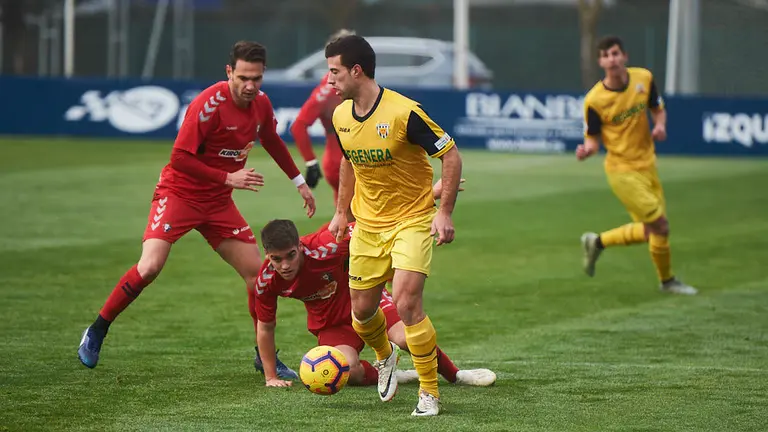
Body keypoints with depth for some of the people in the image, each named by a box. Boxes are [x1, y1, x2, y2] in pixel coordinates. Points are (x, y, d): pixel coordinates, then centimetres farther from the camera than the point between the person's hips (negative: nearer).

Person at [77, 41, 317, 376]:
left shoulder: (261, 103, -1)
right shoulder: (209, 104, -23)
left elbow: (272, 142, 21)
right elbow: (180, 158, -23)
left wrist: (299, 182, 28)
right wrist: (228, 178, -24)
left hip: (218, 202, 7)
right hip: (179, 193, -6)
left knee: (256, 271, 2)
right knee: (150, 267, -22)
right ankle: (96, 333, -4)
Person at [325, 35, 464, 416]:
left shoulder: (404, 112, -22)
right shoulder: (341, 116, -2)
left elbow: (451, 156, -15)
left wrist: (444, 212, -19)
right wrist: (341, 212, 17)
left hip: (412, 221, -6)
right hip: (367, 223, 6)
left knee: (406, 303, -19)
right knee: (362, 311, 9)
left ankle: (429, 392, -4)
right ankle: (385, 355, 44)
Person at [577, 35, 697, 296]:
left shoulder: (643, 78, -4)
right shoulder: (594, 100, -16)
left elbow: (658, 109, 11)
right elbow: (593, 138, -6)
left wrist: (660, 125, -10)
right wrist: (587, 150, -29)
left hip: (647, 165, 6)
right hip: (623, 170, -6)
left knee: (650, 232, 12)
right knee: (660, 225, -8)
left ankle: (597, 242, 33)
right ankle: (667, 281, 15)